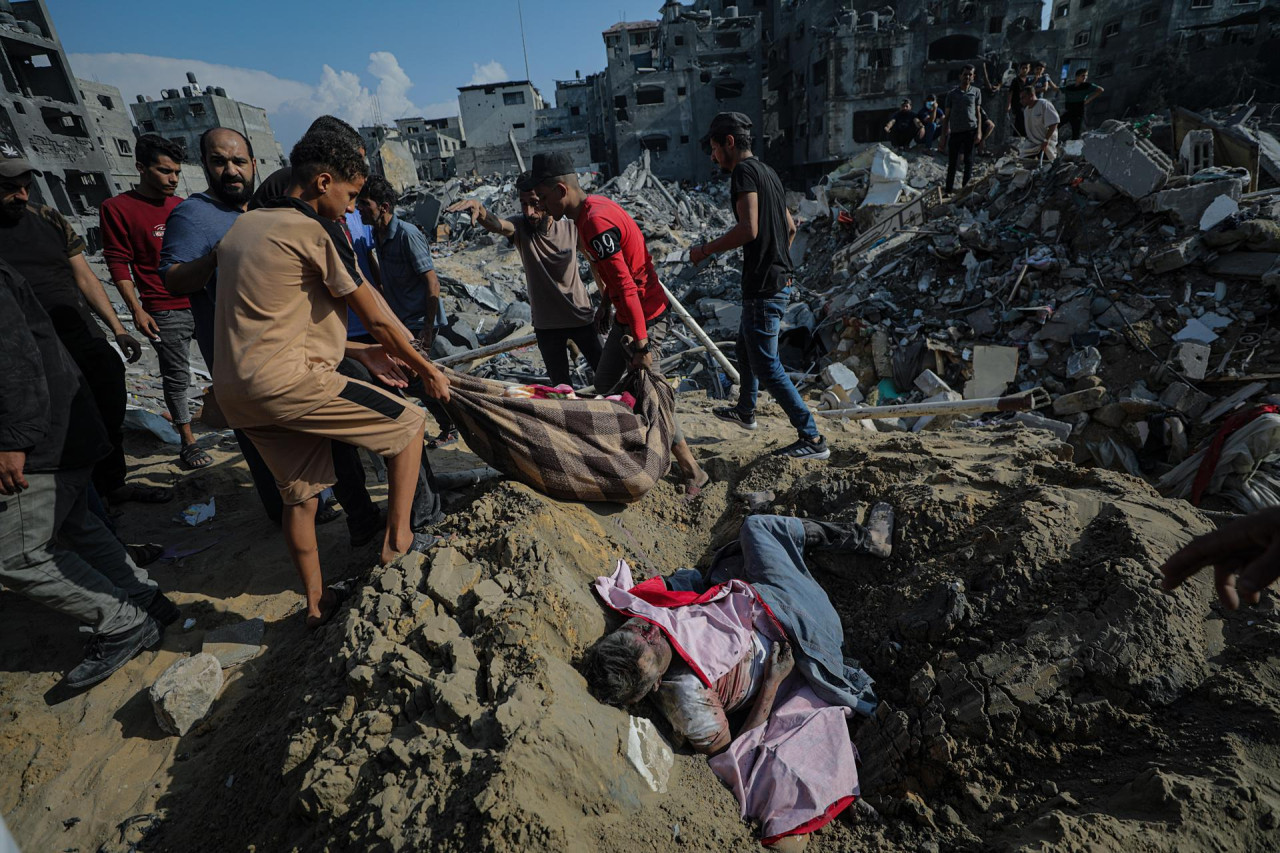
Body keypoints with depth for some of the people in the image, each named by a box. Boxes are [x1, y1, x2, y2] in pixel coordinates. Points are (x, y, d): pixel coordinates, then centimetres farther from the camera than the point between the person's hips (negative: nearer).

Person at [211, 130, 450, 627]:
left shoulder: (245, 225, 19)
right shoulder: (318, 232, -8)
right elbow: (375, 320, -6)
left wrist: (362, 355, 19)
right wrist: (426, 370, 7)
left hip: (234, 391, 9)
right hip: (289, 381, -9)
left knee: (301, 495, 19)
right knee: (409, 422, 3)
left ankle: (316, 603, 31)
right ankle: (398, 542, 8)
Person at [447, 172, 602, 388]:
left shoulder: (571, 228, -11)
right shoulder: (520, 227, -12)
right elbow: (495, 224, -35)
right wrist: (477, 207, -56)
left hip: (581, 317, 0)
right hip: (546, 323, 0)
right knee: (562, 386, 10)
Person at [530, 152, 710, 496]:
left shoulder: (596, 222, -24)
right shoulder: (593, 207, 7)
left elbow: (626, 285, -27)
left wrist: (641, 345, -26)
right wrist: (605, 303, 21)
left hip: (645, 316, -10)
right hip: (627, 313, 10)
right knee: (604, 385, 14)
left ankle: (693, 473, 7)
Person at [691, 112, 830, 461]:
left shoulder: (744, 170, -13)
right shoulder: (768, 172, 16)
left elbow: (749, 229, -26)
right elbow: (791, 227, 24)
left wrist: (705, 250, -16)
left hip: (763, 288, -10)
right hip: (780, 280, 10)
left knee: (767, 366, -5)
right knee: (745, 347, 25)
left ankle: (813, 439, -1)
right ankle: (745, 411, 44)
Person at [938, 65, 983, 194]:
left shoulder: (976, 92, 9)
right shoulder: (952, 94, 7)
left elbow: (978, 113, 9)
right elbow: (947, 116, 8)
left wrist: (979, 131, -2)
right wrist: (943, 136, 3)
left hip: (970, 130, 0)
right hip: (955, 131, 0)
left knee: (968, 159, -1)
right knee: (952, 162, 3)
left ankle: (966, 186, 4)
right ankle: (949, 190, 10)